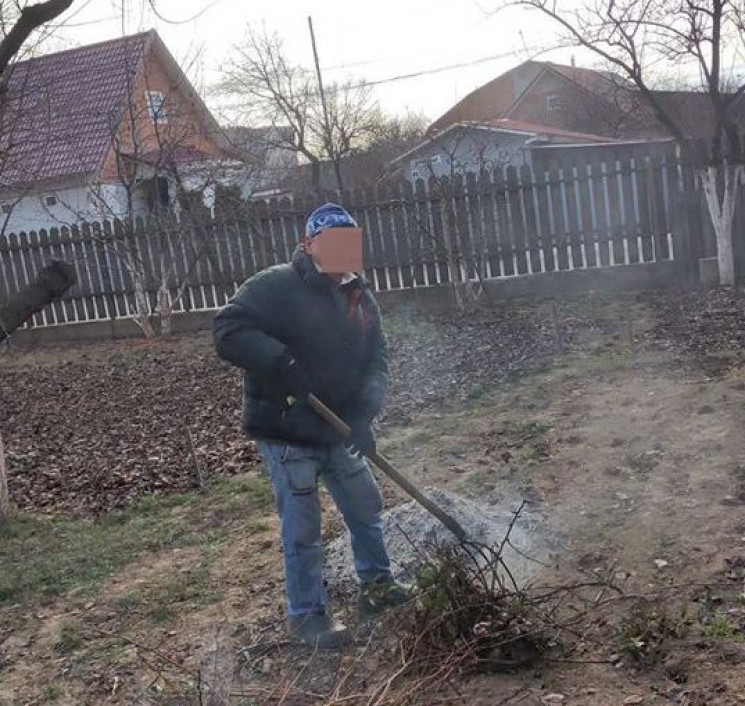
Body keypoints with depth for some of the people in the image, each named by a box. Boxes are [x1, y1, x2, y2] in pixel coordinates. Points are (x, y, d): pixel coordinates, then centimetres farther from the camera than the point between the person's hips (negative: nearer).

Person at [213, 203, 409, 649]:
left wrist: (364, 415, -16)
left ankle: (377, 585, 38)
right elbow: (229, 332, -22)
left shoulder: (360, 298, 5)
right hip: (287, 433, -7)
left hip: (338, 432, 7)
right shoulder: (276, 287, -14)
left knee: (367, 509, 18)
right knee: (303, 529, 1)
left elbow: (377, 360, 0)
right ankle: (308, 615, 18)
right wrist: (281, 364, -33)